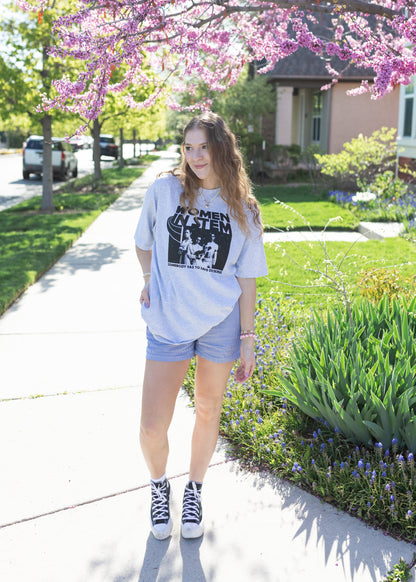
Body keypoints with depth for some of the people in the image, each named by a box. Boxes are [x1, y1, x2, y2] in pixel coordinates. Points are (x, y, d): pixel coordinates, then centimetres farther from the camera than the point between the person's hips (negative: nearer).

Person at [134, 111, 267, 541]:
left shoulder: (242, 208, 2)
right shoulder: (164, 190, -1)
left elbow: (247, 277, 4)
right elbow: (143, 241, 16)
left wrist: (247, 338, 2)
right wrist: (150, 279, 3)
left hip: (221, 322, 1)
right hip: (167, 322, -1)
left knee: (208, 411, 12)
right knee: (152, 427, -3)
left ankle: (194, 492, 37)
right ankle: (159, 485, 29)